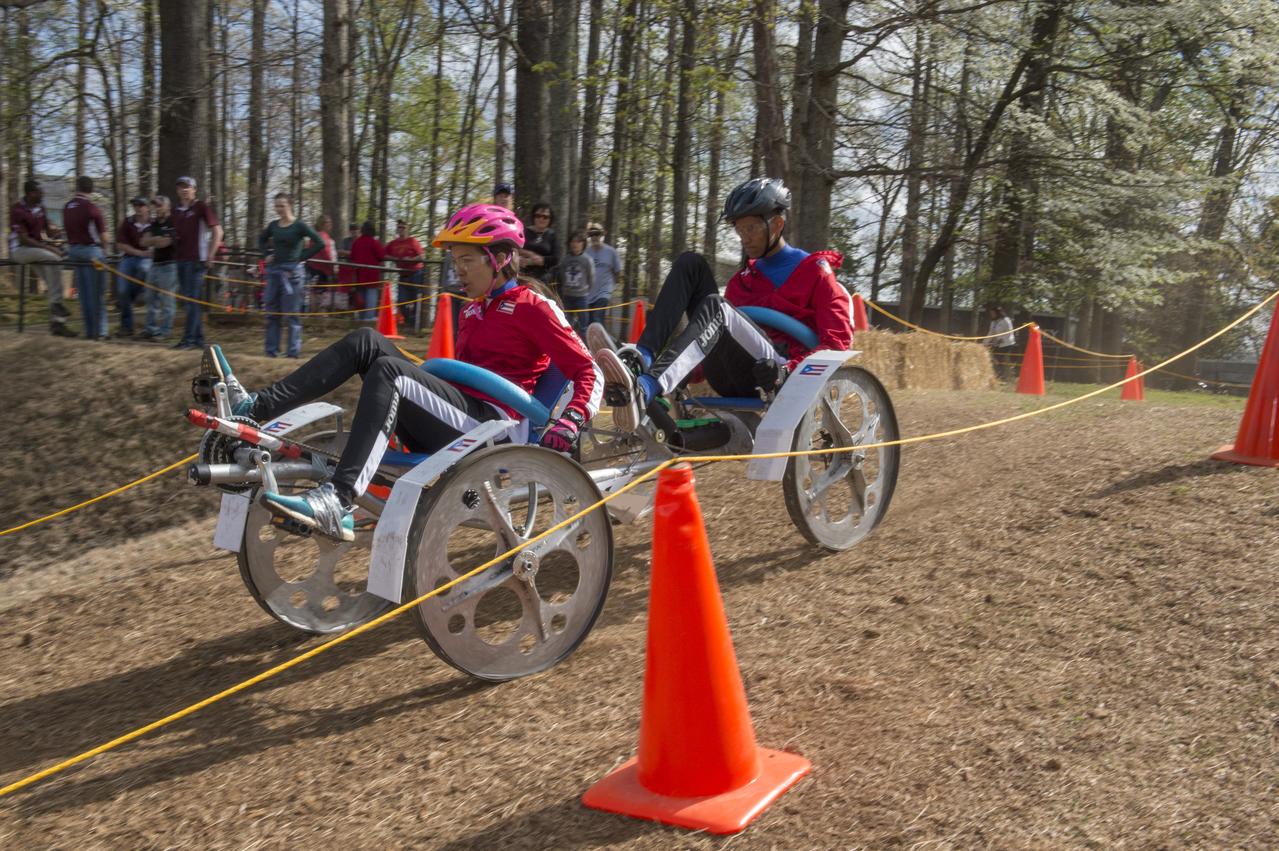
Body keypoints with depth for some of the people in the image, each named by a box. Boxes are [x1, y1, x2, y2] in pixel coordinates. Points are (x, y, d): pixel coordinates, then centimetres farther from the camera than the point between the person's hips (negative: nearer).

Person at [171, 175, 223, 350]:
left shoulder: (201, 208, -4)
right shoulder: (176, 211, 15)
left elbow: (217, 232, -8)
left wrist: (209, 256, -10)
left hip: (196, 260, -7)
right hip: (180, 260, 7)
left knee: (193, 300, -7)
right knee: (189, 300, 9)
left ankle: (189, 339, -6)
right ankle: (198, 338, 15)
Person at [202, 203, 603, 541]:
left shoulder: (532, 307, 0)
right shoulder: (474, 310, 24)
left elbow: (588, 371, -6)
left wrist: (569, 424, -21)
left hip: (489, 425, -8)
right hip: (449, 427, 8)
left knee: (388, 370, -30)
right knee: (367, 342, -5)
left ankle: (336, 503, -44)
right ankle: (255, 407, -17)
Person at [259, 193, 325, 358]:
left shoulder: (299, 225, -6)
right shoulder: (273, 226, 9)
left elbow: (320, 243, -13)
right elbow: (261, 239, 28)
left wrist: (302, 257, -12)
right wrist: (266, 254, 11)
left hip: (291, 271, -6)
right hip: (273, 270, 6)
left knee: (292, 314, -2)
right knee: (271, 313, 8)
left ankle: (293, 352, 2)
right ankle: (271, 352, 14)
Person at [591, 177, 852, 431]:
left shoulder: (813, 269, 9)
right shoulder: (743, 277, 27)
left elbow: (838, 340, -3)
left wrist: (788, 370, -20)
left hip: (766, 377, -6)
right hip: (728, 378, 6)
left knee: (715, 306, -34)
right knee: (690, 263, -2)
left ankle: (642, 391, -59)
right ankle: (641, 359, -26)